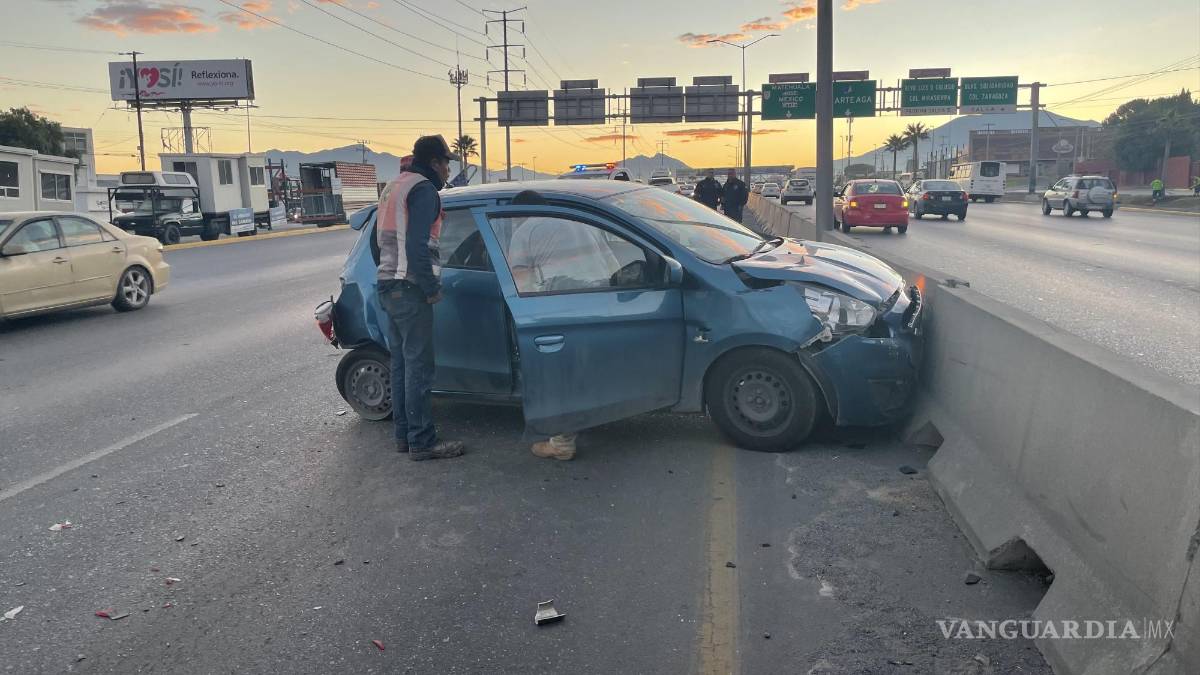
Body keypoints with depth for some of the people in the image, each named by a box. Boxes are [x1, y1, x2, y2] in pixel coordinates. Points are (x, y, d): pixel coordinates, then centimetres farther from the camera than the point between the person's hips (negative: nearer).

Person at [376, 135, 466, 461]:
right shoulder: (423, 189, -11)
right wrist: (432, 288, -15)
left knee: (401, 363, 13)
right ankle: (422, 442, -2)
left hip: (388, 285, 10)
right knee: (419, 366, -6)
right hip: (410, 289, -10)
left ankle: (404, 434, 19)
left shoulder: (393, 186, 19)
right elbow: (416, 246, -22)